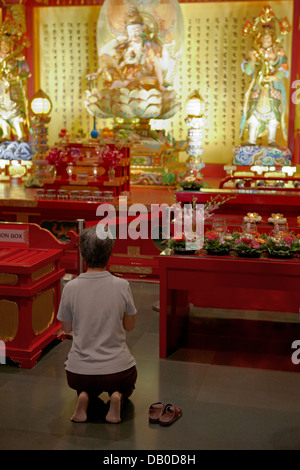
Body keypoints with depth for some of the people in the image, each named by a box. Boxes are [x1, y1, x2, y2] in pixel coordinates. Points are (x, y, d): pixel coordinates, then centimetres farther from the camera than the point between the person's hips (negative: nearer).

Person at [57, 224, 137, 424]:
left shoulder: (71, 287, -12)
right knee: (126, 385, 35)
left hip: (79, 373, 1)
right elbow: (130, 325, 1)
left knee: (86, 386, 38)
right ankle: (117, 397, 2)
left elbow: (67, 328, 4)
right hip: (117, 369, -1)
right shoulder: (122, 285, -14)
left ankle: (86, 398, 4)